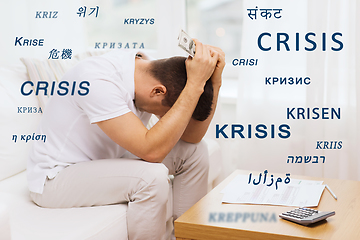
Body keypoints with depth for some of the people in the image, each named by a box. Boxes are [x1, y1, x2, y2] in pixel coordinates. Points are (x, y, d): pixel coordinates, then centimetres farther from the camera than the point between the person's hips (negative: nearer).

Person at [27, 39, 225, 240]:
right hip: (56, 177, -8)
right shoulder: (97, 81, -32)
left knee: (194, 151, -1)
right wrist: (195, 84, -36)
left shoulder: (149, 70, -7)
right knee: (153, 176, -31)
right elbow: (152, 152, -36)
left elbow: (193, 136, -7)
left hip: (106, 161, 8)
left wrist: (215, 80, -20)